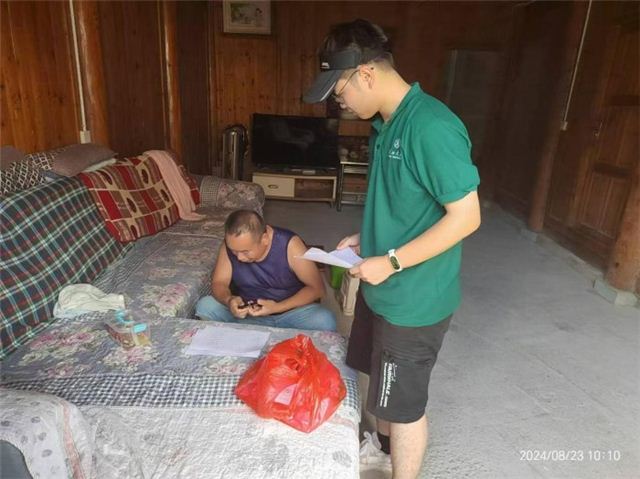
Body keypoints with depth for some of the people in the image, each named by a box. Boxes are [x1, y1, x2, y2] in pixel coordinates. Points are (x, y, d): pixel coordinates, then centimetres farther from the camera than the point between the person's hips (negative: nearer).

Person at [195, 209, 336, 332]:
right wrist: (228, 300, -29)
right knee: (204, 307, -21)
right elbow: (219, 282, -5)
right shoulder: (230, 245, -14)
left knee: (325, 322, -31)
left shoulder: (289, 244, -23)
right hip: (245, 312, 3)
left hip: (288, 311, -2)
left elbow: (317, 288, -18)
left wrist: (277, 308, -29)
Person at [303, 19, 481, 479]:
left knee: (406, 401, 10)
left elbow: (466, 216, -23)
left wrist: (391, 262, -22)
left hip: (415, 297, -9)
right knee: (382, 377, 27)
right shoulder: (386, 123, 5)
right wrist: (366, 238, 4)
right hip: (382, 286, 9)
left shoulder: (432, 127, -24)